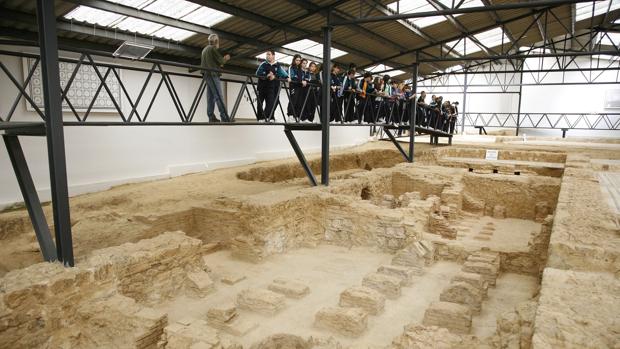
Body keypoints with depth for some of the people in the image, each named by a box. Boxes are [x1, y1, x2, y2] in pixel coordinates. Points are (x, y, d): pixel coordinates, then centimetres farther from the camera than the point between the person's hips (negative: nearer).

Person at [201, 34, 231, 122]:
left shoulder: (204, 49, 24)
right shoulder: (213, 48, -3)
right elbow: (221, 60, -7)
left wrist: (219, 64, 27)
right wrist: (226, 59, 14)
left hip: (206, 75, 9)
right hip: (213, 74, -9)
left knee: (210, 97, 4)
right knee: (219, 96, -15)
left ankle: (211, 117, 0)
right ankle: (224, 117, -21)